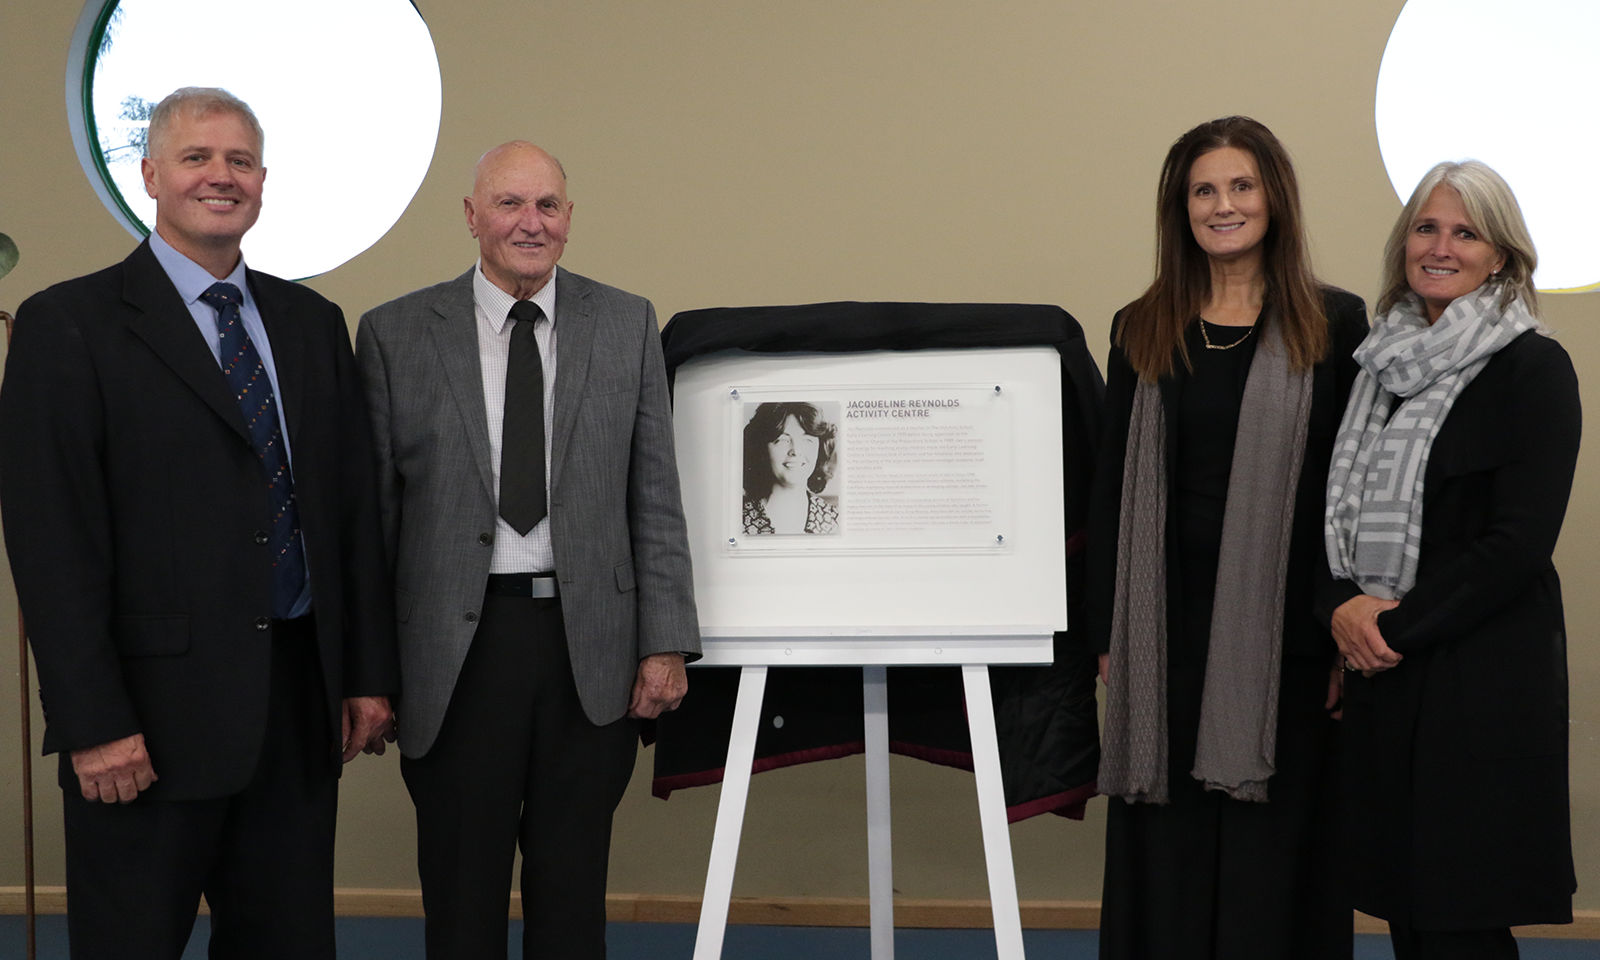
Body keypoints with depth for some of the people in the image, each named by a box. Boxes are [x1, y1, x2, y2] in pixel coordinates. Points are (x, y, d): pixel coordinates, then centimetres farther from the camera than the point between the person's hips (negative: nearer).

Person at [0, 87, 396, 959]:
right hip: (154, 712, -5)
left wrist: (369, 673, 8)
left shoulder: (313, 323, 13)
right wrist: (92, 723, -15)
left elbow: (354, 506, 13)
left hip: (298, 701, 5)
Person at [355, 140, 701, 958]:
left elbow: (655, 498, 4)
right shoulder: (397, 334, 2)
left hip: (591, 647, 1)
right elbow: (371, 511, 2)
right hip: (458, 646, -1)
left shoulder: (626, 325, 5)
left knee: (575, 891, 11)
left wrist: (665, 643, -2)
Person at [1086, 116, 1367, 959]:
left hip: (1282, 630, -2)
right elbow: (1110, 487, 9)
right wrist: (1107, 634, 3)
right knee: (1166, 853, 7)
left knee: (1272, 852, 4)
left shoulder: (1334, 325, 2)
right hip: (1168, 627, 2)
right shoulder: (1140, 331, 9)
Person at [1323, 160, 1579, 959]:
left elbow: (1520, 542, -12)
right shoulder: (1383, 364, 14)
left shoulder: (1533, 369, -4)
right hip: (1381, 676, 6)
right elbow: (1341, 510, 14)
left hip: (1481, 678, -6)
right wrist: (1343, 606, -5)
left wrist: (1400, 626, -12)